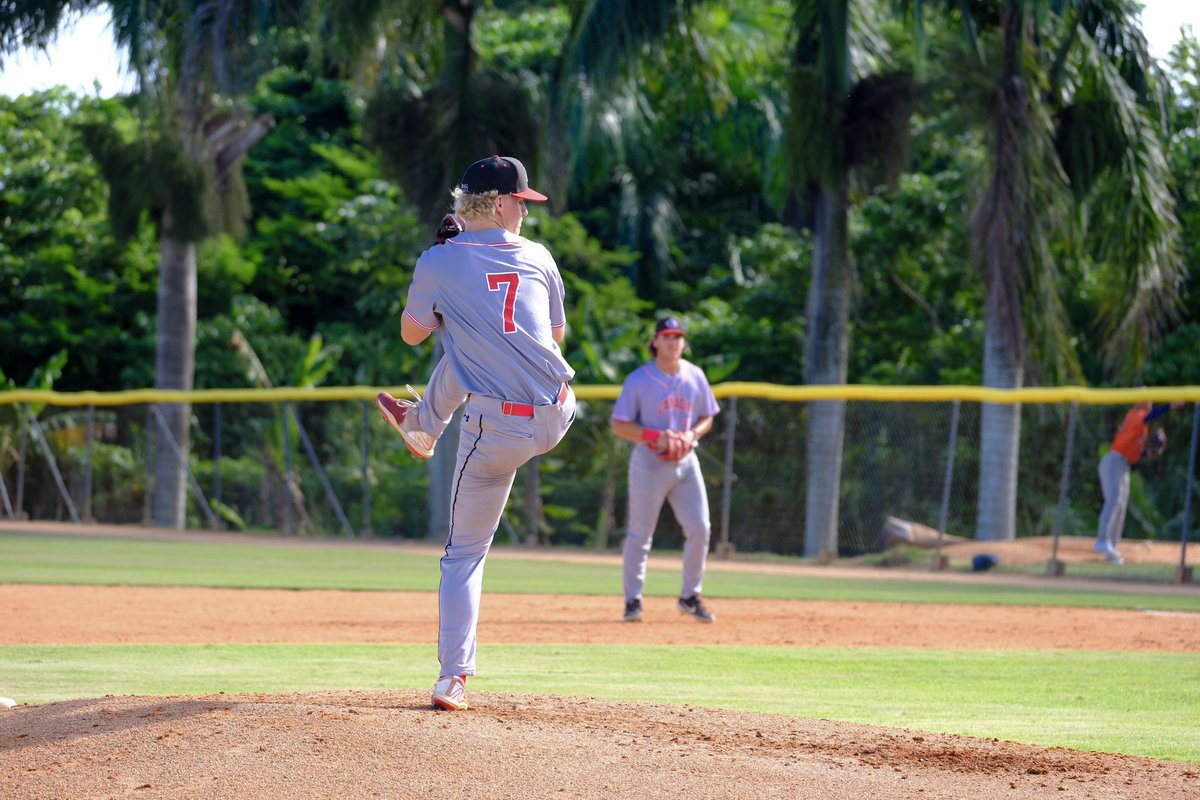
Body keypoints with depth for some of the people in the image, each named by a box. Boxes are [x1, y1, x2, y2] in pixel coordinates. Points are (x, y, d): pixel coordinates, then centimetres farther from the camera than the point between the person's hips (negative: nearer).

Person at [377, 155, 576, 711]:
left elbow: (411, 334, 11)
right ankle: (423, 424, 60)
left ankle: (453, 679, 1)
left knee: (465, 552, 8)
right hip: (559, 416, 4)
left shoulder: (439, 263, -4)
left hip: (499, 431, -4)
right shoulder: (537, 257, 5)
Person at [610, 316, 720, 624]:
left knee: (700, 529, -3)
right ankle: (633, 600, 9)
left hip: (685, 462, 4)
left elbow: (707, 418, 14)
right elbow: (618, 425, -7)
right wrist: (657, 436, -20)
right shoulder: (639, 379, -7)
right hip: (649, 462, -4)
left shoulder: (695, 376, 5)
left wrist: (691, 435, -8)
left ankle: (689, 597, 12)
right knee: (640, 534, -1)